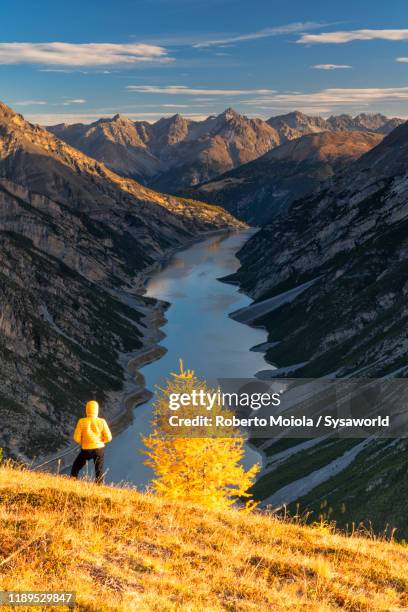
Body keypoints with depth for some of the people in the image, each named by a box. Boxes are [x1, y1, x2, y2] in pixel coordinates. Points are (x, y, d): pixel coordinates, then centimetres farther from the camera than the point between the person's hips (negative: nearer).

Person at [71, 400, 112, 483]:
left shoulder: (82, 422, -12)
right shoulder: (102, 422, -10)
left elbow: (76, 438, -11)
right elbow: (108, 437, -9)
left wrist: (82, 442, 10)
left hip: (86, 450, -1)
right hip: (99, 449, 1)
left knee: (75, 467, 19)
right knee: (99, 471, 13)